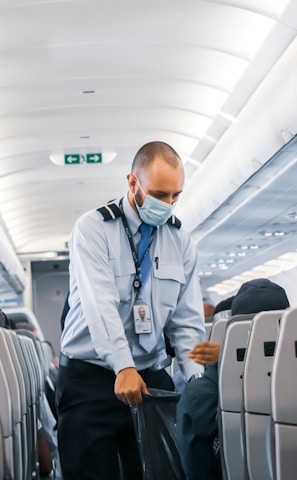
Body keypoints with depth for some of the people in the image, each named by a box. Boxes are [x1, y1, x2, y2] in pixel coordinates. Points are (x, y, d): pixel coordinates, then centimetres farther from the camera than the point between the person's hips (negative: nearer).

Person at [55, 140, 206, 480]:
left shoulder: (181, 242, 6)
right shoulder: (92, 229, -7)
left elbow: (187, 321, 3)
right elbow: (100, 303, -20)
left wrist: (198, 381, -11)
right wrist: (124, 368, -32)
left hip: (152, 376, 4)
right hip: (91, 376, -3)